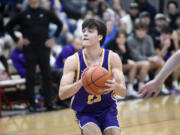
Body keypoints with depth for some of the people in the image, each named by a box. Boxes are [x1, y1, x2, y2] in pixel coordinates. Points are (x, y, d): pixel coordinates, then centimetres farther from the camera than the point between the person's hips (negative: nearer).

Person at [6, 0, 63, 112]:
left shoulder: (46, 14, 3)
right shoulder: (23, 15, 1)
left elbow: (60, 24, 13)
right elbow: (9, 26, 9)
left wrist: (54, 38, 4)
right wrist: (17, 40, 1)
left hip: (44, 48, 1)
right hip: (29, 50, -1)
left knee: (47, 75, 1)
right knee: (30, 77, 2)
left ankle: (49, 103, 6)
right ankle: (32, 104, 9)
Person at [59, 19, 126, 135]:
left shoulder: (112, 58, -10)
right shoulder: (73, 61, -13)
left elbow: (123, 92, -13)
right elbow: (62, 94, -20)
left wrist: (115, 86, -38)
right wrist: (81, 82, -38)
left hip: (108, 109, 2)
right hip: (85, 113, -2)